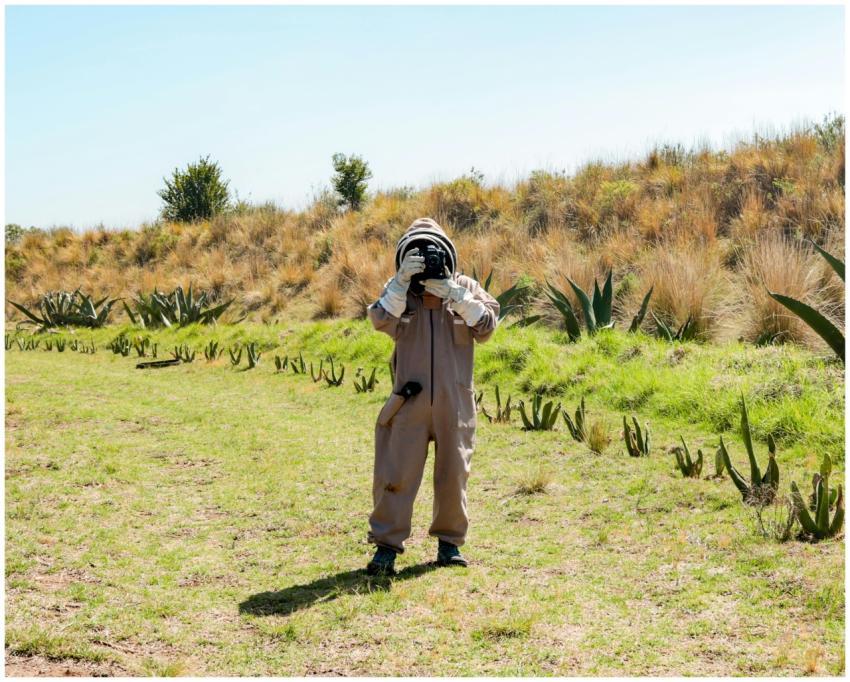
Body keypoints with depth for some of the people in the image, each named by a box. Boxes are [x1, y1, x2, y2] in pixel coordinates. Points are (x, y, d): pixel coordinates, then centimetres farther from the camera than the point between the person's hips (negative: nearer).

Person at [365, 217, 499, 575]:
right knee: (397, 473, -4)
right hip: (409, 400, -1)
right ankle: (386, 545, 2)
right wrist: (403, 281, -24)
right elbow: (381, 320, -15)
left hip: (455, 402, 1)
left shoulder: (465, 287, 6)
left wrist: (454, 293, -18)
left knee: (453, 474, 10)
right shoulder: (399, 291, 4)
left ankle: (450, 542, 23)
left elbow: (487, 326, -8)